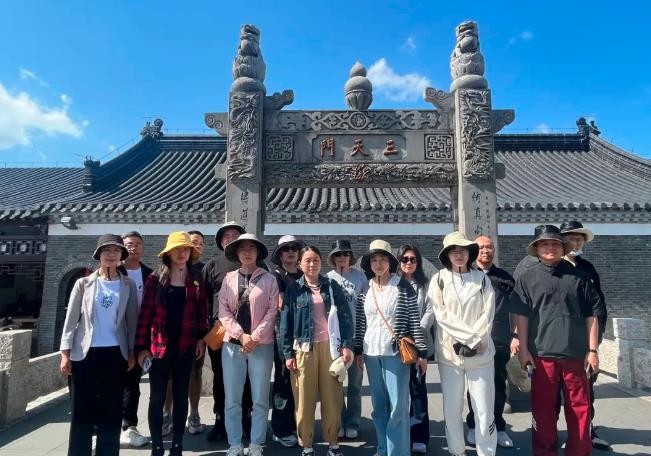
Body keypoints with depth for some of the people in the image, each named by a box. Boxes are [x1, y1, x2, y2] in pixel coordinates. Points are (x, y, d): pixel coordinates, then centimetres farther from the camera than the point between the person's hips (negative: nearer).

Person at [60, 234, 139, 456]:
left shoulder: (128, 285, 4)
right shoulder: (83, 283, 3)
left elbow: (132, 320, 6)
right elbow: (71, 318, 2)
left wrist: (132, 351, 2)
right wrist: (65, 352, -4)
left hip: (115, 354, 1)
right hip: (84, 353, 0)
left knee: (111, 410, 6)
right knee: (82, 410, 5)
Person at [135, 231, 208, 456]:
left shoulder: (196, 280, 5)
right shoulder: (155, 278, -1)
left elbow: (201, 311, 7)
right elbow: (145, 313, -3)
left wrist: (201, 338, -1)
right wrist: (141, 346, -6)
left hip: (185, 346, 2)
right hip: (159, 345, -1)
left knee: (181, 396, 10)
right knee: (157, 397, 6)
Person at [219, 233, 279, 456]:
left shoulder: (269, 279, 1)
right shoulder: (229, 278, 7)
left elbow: (272, 311, -3)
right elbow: (223, 311, 1)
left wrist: (255, 337, -11)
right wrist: (241, 335, -10)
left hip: (261, 344, -1)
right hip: (232, 344, 2)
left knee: (260, 398, 6)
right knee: (232, 398, 8)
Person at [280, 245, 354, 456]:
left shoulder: (332, 286, 6)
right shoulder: (293, 289, 2)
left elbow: (345, 316, 4)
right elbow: (285, 323, 1)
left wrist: (347, 345, -4)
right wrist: (288, 354, -4)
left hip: (330, 346, 1)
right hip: (304, 348, -1)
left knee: (332, 397, 6)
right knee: (304, 399, 3)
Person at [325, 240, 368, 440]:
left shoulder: (360, 276, -1)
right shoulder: (327, 278, 0)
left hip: (356, 336, 0)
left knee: (355, 384, 11)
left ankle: (352, 423, 25)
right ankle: (338, 423, 25)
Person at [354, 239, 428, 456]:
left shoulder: (403, 286, -5)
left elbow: (415, 320, -6)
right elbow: (360, 322, 9)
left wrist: (422, 352, -7)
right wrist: (358, 351, 8)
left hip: (396, 351, -4)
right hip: (371, 352, 4)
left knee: (398, 405, -2)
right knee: (378, 405, 14)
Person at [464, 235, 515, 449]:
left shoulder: (505, 277, 8)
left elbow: (514, 310, 11)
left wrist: (513, 336, 5)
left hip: (500, 341, 2)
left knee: (499, 386, 11)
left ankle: (499, 427, 25)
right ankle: (473, 426, 22)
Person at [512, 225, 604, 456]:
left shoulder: (578, 276, 4)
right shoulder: (526, 278, 2)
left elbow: (592, 315, 5)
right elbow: (522, 316, 0)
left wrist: (592, 350, 2)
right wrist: (523, 349, -4)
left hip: (576, 353, 1)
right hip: (542, 354, -1)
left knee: (580, 408, 10)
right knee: (543, 409, 9)